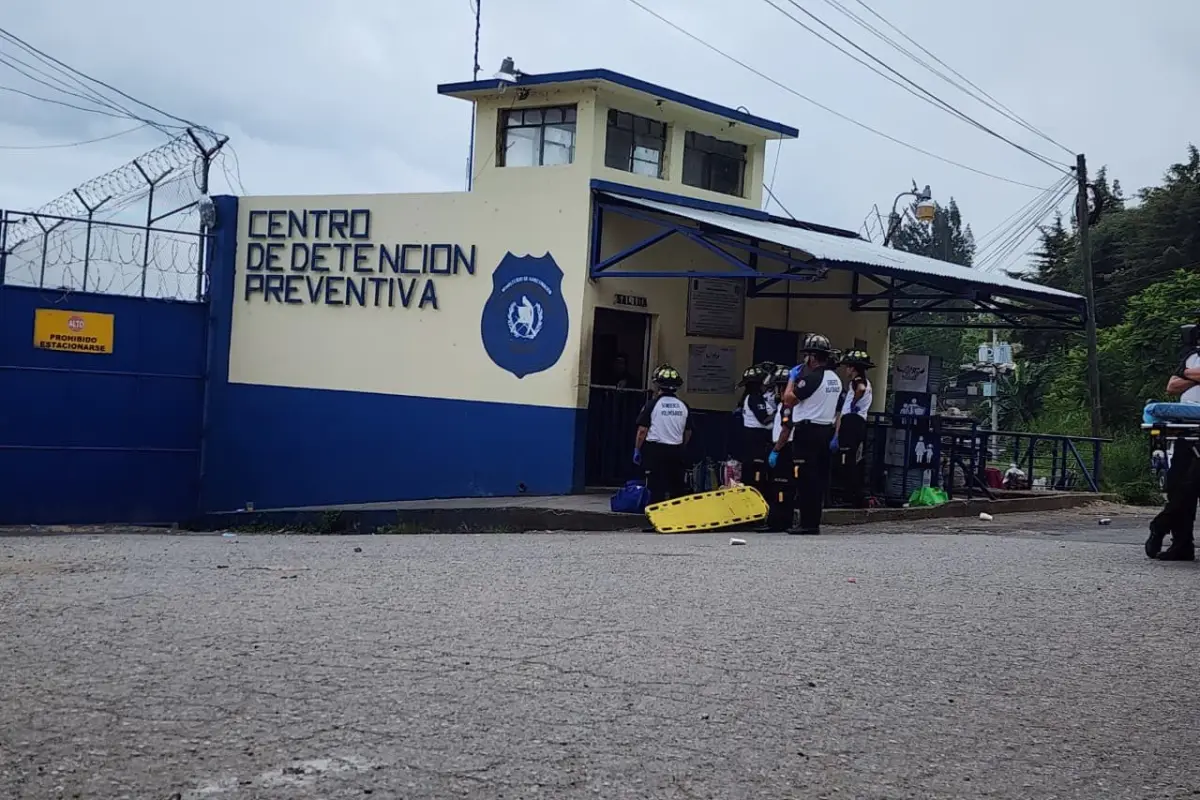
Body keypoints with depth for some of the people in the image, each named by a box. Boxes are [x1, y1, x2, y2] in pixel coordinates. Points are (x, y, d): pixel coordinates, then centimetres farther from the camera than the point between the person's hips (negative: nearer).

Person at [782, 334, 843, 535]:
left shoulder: (811, 377, -14)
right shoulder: (836, 379, 14)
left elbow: (789, 399, -14)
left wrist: (792, 379, -4)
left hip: (807, 431, -9)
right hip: (826, 431, 9)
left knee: (806, 478, -7)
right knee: (820, 477, 9)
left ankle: (808, 523, -8)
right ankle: (814, 522, 12)